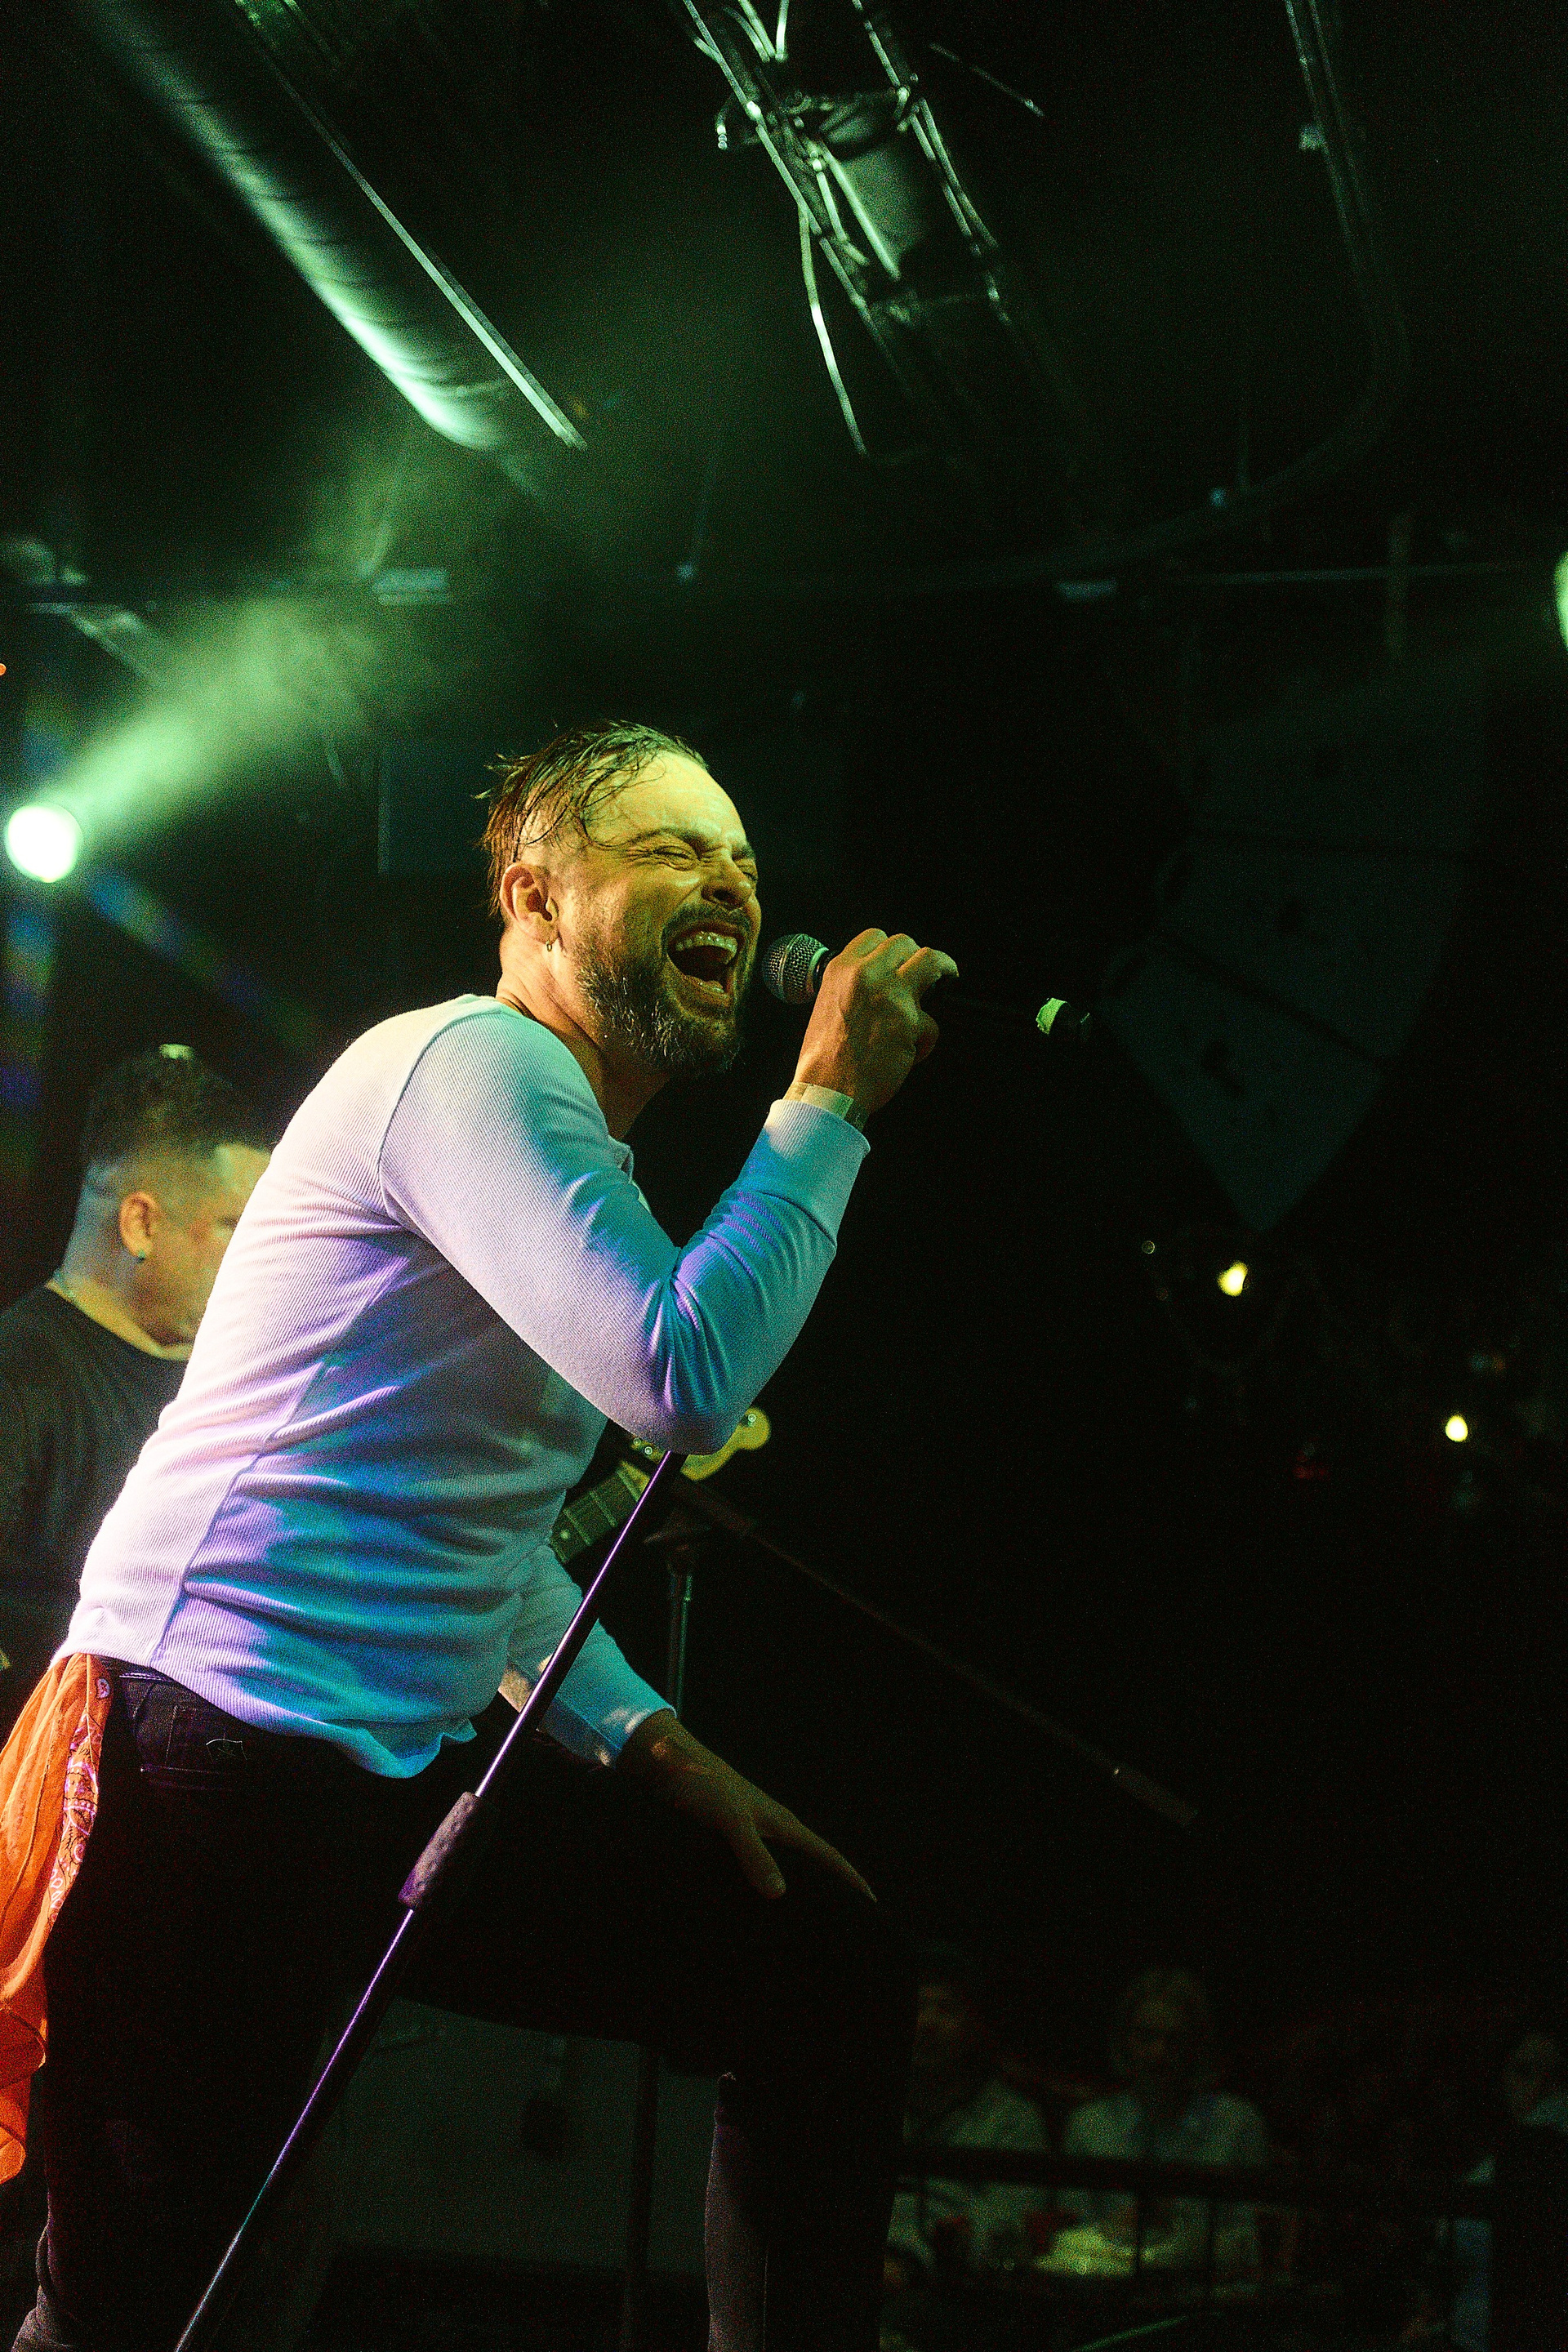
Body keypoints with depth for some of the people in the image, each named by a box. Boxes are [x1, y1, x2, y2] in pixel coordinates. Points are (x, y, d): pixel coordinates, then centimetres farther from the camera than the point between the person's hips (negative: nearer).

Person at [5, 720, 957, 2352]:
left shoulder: (581, 1149, 20)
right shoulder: (473, 1063, -12)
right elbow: (687, 1378, -27)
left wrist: (644, 1740, 15)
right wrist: (830, 1100, -16)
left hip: (413, 1774, 10)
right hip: (227, 1756, -10)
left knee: (826, 1966, 10)